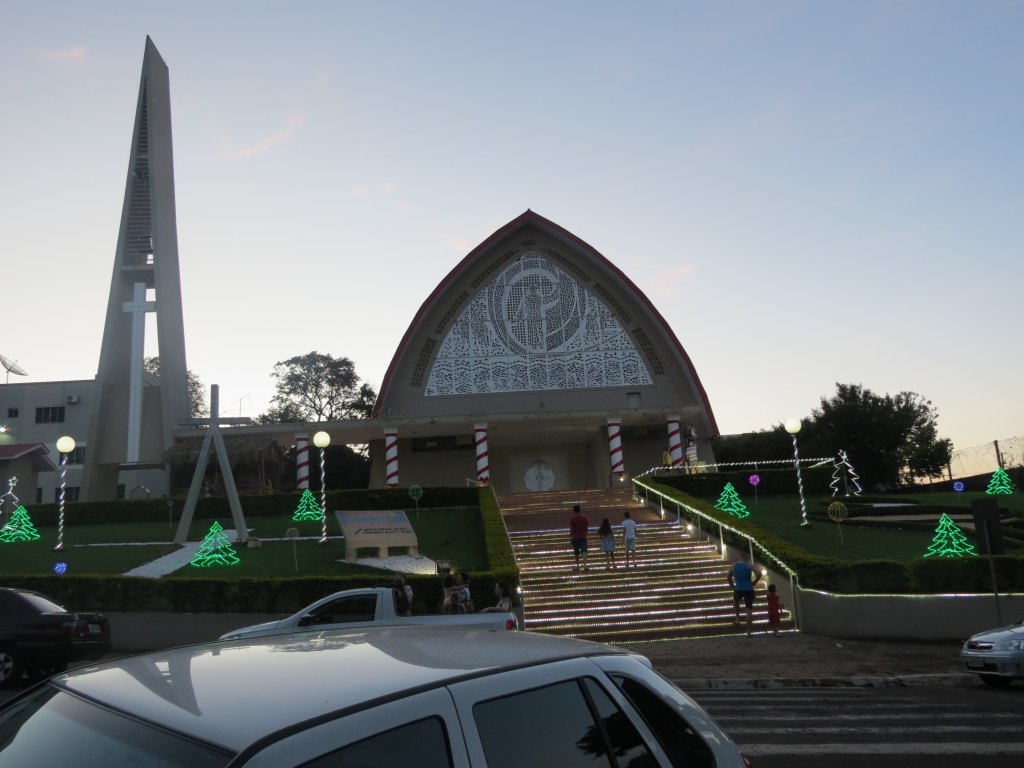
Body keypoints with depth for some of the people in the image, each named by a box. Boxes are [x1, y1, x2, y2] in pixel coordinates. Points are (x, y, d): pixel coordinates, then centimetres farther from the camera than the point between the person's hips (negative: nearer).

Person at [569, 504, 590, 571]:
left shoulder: (572, 519, -7)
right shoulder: (584, 518, 3)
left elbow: (571, 529, -9)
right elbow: (587, 527, 7)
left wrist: (570, 538, -2)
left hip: (575, 538, -1)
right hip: (583, 537, 1)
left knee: (576, 553, 10)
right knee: (584, 551, -5)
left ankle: (577, 566, 17)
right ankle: (585, 565, -20)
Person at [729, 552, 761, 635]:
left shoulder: (733, 565, 4)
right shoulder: (749, 565, -4)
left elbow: (729, 578, 11)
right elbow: (759, 574, -13)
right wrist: (754, 583, -1)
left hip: (738, 590, 2)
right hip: (749, 590, -2)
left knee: (735, 600, 35)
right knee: (749, 610, 4)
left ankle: (737, 618, 22)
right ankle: (748, 632, 3)